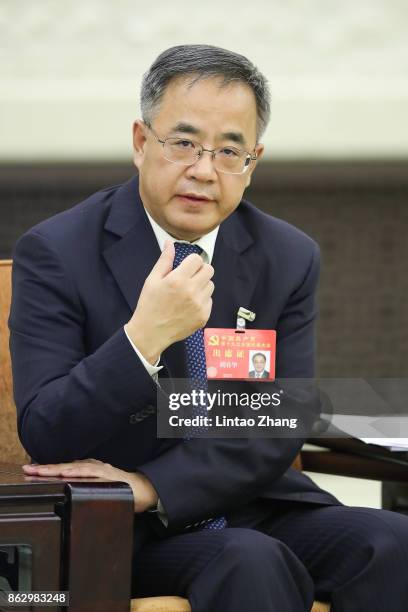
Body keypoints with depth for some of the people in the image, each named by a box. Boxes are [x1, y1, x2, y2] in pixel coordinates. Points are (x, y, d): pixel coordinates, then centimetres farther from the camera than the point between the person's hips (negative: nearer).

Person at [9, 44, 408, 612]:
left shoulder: (290, 259, 5)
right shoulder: (56, 253, -5)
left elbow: (278, 433, -2)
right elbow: (45, 438, -13)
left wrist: (145, 488, -17)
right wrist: (144, 337, -27)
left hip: (262, 508, 4)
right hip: (126, 535, -4)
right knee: (253, 563, -34)